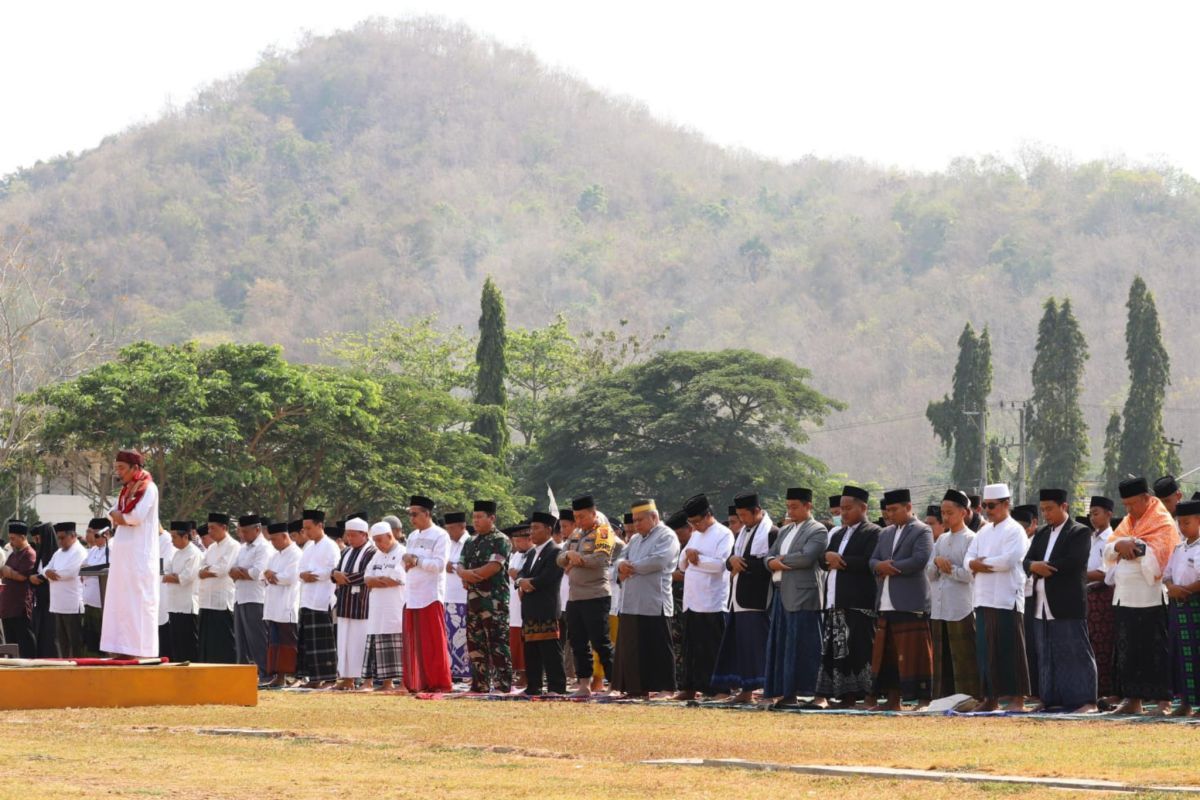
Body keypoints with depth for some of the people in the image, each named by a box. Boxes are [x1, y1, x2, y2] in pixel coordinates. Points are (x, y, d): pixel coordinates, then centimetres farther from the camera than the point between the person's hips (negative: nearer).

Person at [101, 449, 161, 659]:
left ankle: (138, 652, -10)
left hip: (139, 556, -8)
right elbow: (113, 514, 13)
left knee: (136, 604, -10)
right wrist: (124, 517, -7)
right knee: (120, 606, 5)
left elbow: (137, 516, -18)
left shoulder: (148, 488, -7)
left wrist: (119, 516, 0)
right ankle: (122, 654, 5)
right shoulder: (127, 489, 19)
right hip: (122, 555, 8)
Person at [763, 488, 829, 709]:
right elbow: (769, 556, 16)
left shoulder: (818, 531, -4)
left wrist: (780, 560, -6)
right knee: (779, 646, 6)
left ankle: (800, 694, -7)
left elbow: (806, 557, -17)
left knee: (800, 647, -8)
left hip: (802, 596, -8)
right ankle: (785, 694, 9)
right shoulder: (784, 531, 22)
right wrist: (773, 562, -8)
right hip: (780, 594, 8)